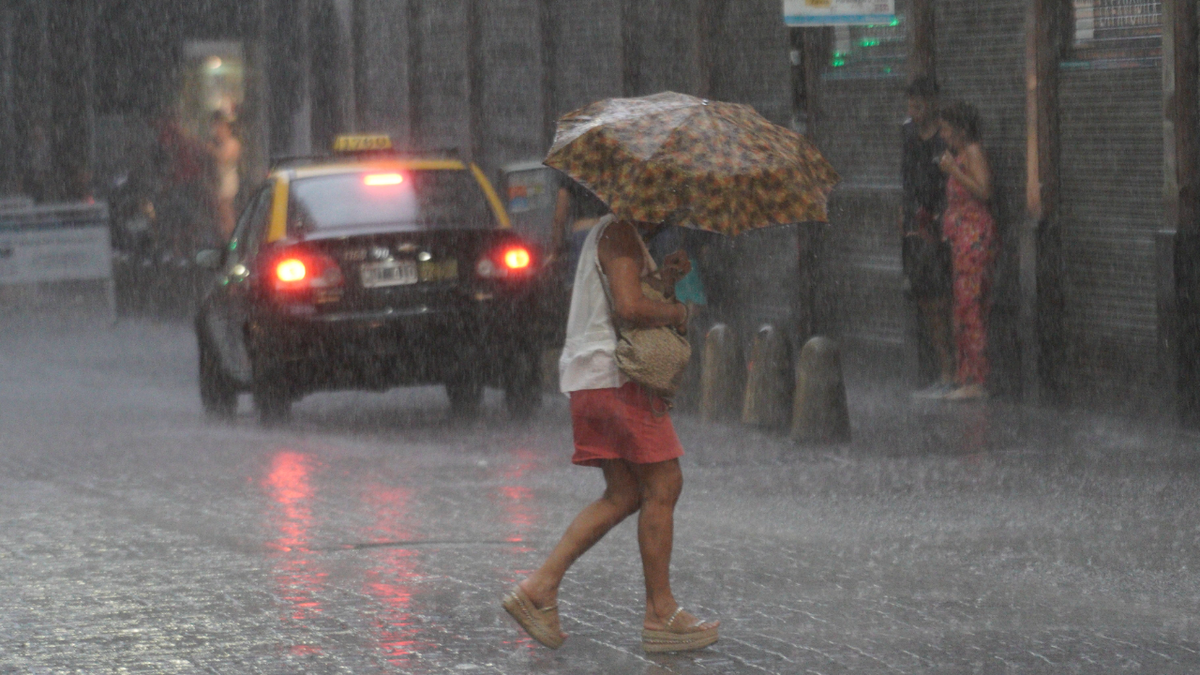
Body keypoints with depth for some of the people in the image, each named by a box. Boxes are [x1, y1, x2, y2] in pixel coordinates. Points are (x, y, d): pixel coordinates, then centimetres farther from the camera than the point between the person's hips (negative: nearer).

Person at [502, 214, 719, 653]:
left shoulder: (611, 233, 22)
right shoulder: (620, 234, -10)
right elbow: (629, 309, -23)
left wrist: (666, 279, 3)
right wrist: (676, 313, -7)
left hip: (586, 378, 10)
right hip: (615, 374, -10)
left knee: (624, 494, 10)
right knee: (662, 486, -4)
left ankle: (539, 588, 3)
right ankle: (660, 614, -1)